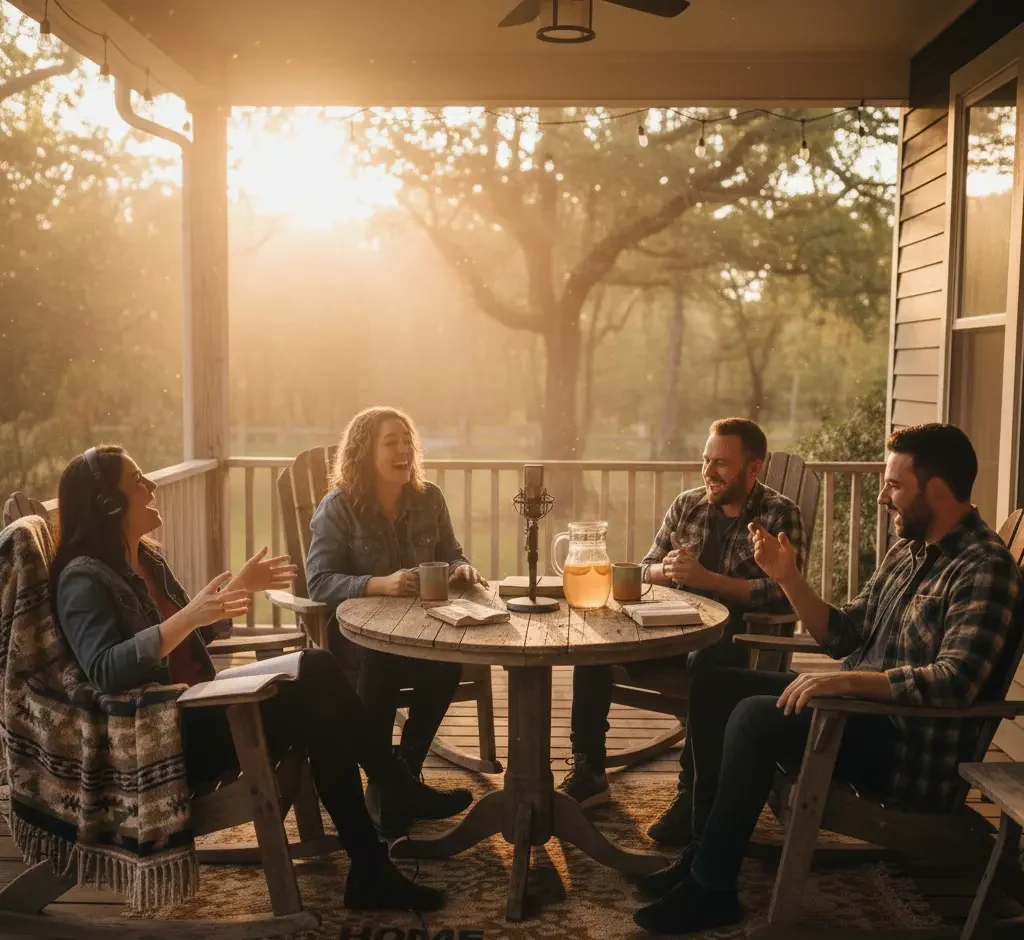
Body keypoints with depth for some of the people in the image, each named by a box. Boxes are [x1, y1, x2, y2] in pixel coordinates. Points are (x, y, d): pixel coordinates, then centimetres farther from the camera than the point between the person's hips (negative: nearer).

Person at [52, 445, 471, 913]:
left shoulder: (146, 557, 13)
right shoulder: (85, 578, -15)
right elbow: (104, 672, -30)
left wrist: (240, 585, 16)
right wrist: (189, 615, -37)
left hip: (193, 711, 9)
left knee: (317, 705, -13)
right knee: (316, 677, -21)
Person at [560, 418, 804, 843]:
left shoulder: (779, 516, -4)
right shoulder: (686, 505, 11)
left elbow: (780, 594, -17)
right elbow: (647, 570, 15)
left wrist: (705, 578, -21)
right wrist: (667, 570, -9)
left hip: (739, 637, -5)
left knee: (704, 664, -39)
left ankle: (692, 794, -24)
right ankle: (588, 772, -5)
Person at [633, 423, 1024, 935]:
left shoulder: (982, 568, -16)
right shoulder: (907, 549, 12)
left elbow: (956, 681, -28)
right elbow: (844, 635, 13)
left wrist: (846, 680, -33)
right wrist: (788, 576, 1)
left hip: (915, 746, -9)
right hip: (861, 705, 10)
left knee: (756, 717, -28)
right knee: (712, 687, 3)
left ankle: (710, 888, -14)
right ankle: (706, 850, 7)